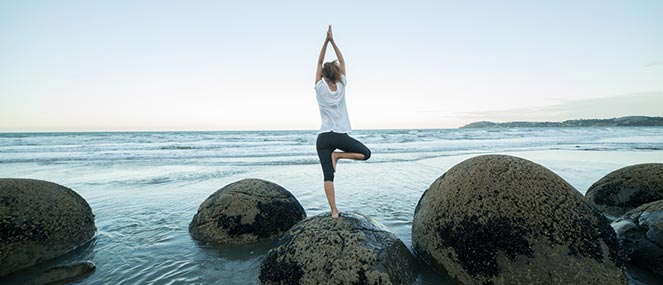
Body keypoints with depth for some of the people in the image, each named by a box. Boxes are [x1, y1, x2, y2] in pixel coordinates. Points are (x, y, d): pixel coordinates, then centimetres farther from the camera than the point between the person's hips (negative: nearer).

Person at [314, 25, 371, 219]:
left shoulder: (320, 88, -3)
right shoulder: (341, 87, 0)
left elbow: (319, 63, 7)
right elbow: (342, 61, 9)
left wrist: (326, 41, 6)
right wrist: (333, 41, 8)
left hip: (323, 138, 1)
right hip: (340, 136, -1)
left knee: (328, 176, 2)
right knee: (366, 153, 16)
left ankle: (334, 211, -3)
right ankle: (338, 155, -3)